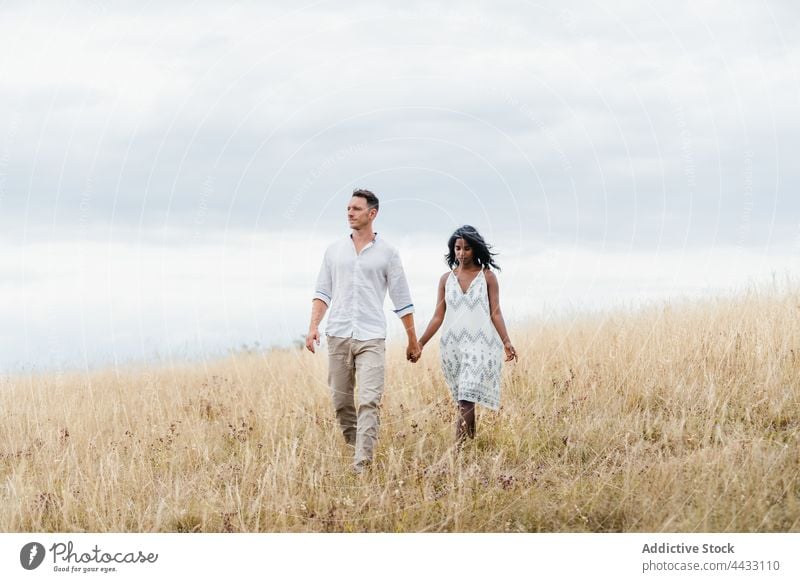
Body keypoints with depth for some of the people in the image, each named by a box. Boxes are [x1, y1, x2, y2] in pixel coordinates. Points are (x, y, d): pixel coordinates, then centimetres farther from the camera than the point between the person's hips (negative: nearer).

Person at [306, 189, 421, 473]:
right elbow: (323, 293, 12)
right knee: (341, 401, 6)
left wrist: (413, 341, 9)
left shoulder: (387, 253, 5)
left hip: (371, 338, -3)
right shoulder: (334, 250, 12)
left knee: (369, 401, -13)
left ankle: (362, 463, -18)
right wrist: (313, 326, -3)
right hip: (338, 335, 3)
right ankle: (353, 446, 25)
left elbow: (402, 300, 8)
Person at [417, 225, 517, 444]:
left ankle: (458, 448, -18)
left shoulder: (487, 276, 3)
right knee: (464, 401, 6)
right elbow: (438, 317, 11)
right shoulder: (446, 279, 10)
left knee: (466, 400, -14)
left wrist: (506, 342, -10)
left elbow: (495, 313, 1)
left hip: (480, 345, -3)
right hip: (452, 344, 3)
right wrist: (419, 343, 4)